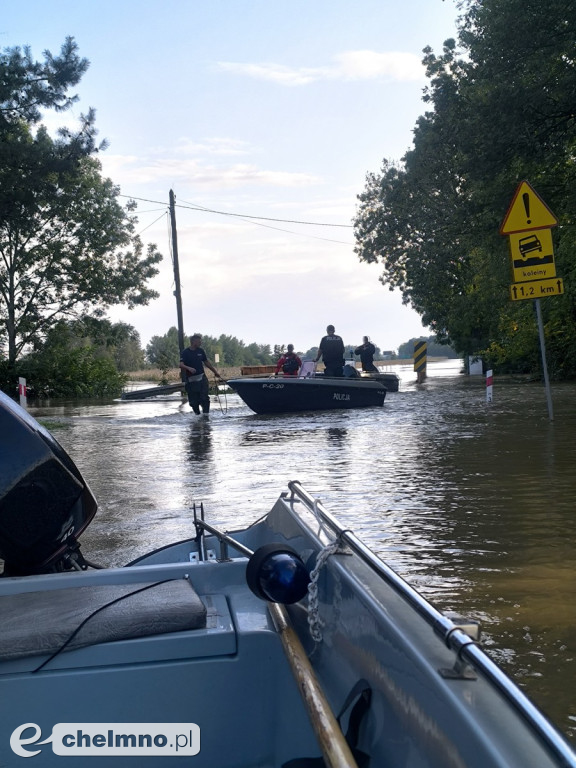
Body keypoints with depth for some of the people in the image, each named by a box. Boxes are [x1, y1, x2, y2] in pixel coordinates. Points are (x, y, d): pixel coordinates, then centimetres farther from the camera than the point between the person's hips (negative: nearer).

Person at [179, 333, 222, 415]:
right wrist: (189, 368, -36)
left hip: (202, 378, 3)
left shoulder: (200, 351, 9)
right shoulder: (185, 352, -5)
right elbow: (181, 365, -16)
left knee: (204, 398, -8)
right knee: (193, 400, 2)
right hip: (191, 380, -3)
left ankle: (206, 414, -5)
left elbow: (206, 362, 20)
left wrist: (215, 372, 24)